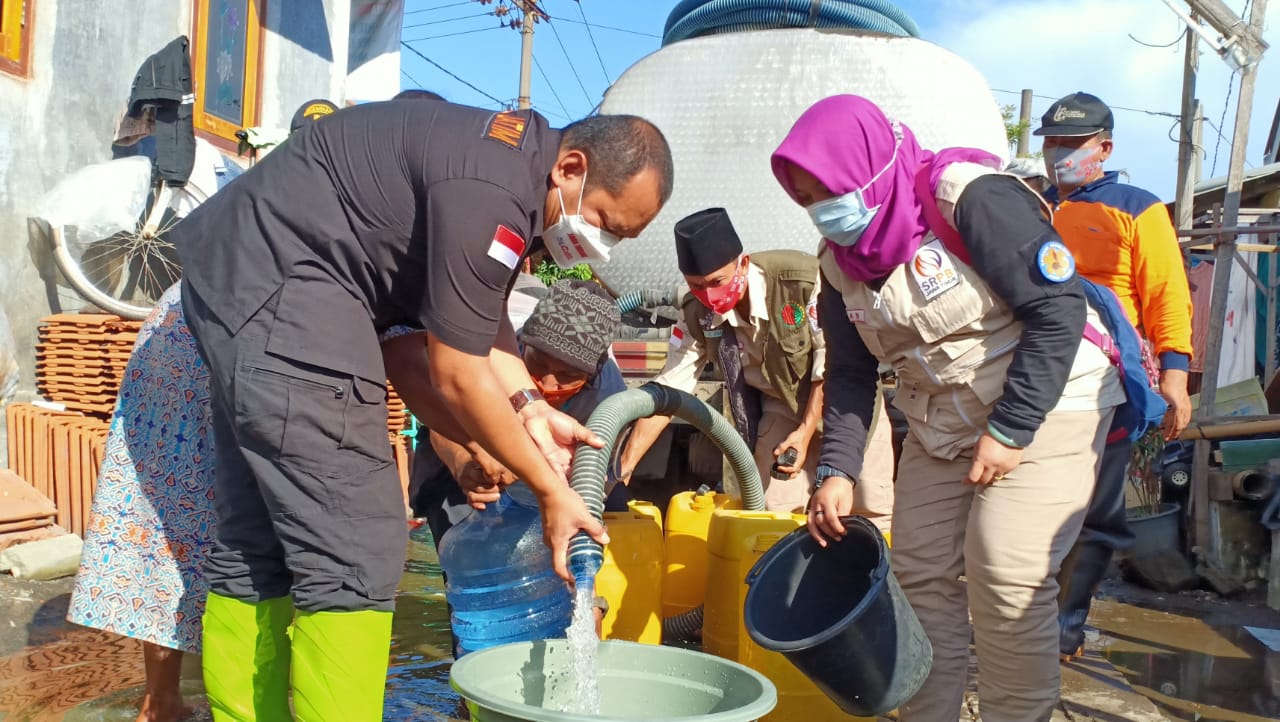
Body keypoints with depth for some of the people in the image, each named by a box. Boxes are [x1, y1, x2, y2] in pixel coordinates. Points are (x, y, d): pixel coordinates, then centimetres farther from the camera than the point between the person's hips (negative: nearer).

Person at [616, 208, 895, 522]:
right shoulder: (697, 316, -16)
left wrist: (807, 430, -21)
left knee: (873, 511, -3)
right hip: (782, 407, 3)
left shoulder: (804, 279, -31)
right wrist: (623, 468, -15)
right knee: (771, 514, -4)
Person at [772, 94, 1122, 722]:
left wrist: (1009, 430, -23)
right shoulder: (841, 259, 0)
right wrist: (837, 471, -5)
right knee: (921, 576, 6)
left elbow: (1059, 309, -23)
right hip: (939, 425, 7)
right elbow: (850, 373, 6)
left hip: (1042, 410, -7)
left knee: (1006, 583, -13)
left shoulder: (972, 198, -22)